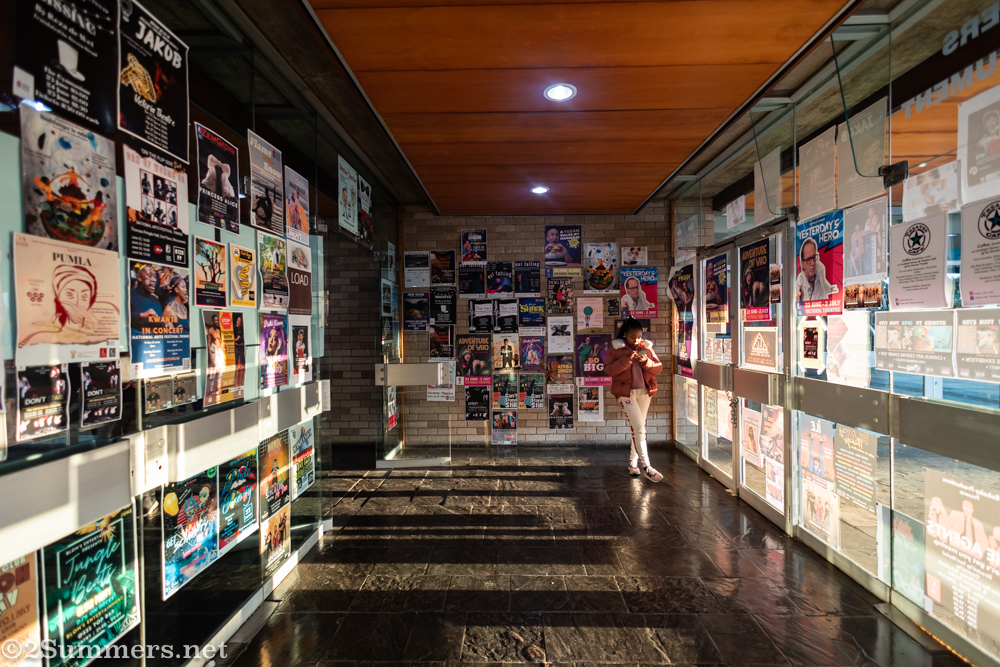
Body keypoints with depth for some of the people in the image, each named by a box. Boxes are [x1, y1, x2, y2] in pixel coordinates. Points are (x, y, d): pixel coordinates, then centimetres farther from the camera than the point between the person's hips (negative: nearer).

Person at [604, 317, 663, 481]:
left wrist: (646, 362, -14)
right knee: (639, 429, -10)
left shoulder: (646, 347, 9)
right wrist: (627, 359, -20)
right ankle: (646, 466, -7)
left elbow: (658, 368, 5)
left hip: (645, 392, 4)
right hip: (626, 393, -4)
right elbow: (608, 370, -11)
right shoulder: (616, 348, -2)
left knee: (638, 428, 12)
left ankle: (633, 462, 26)